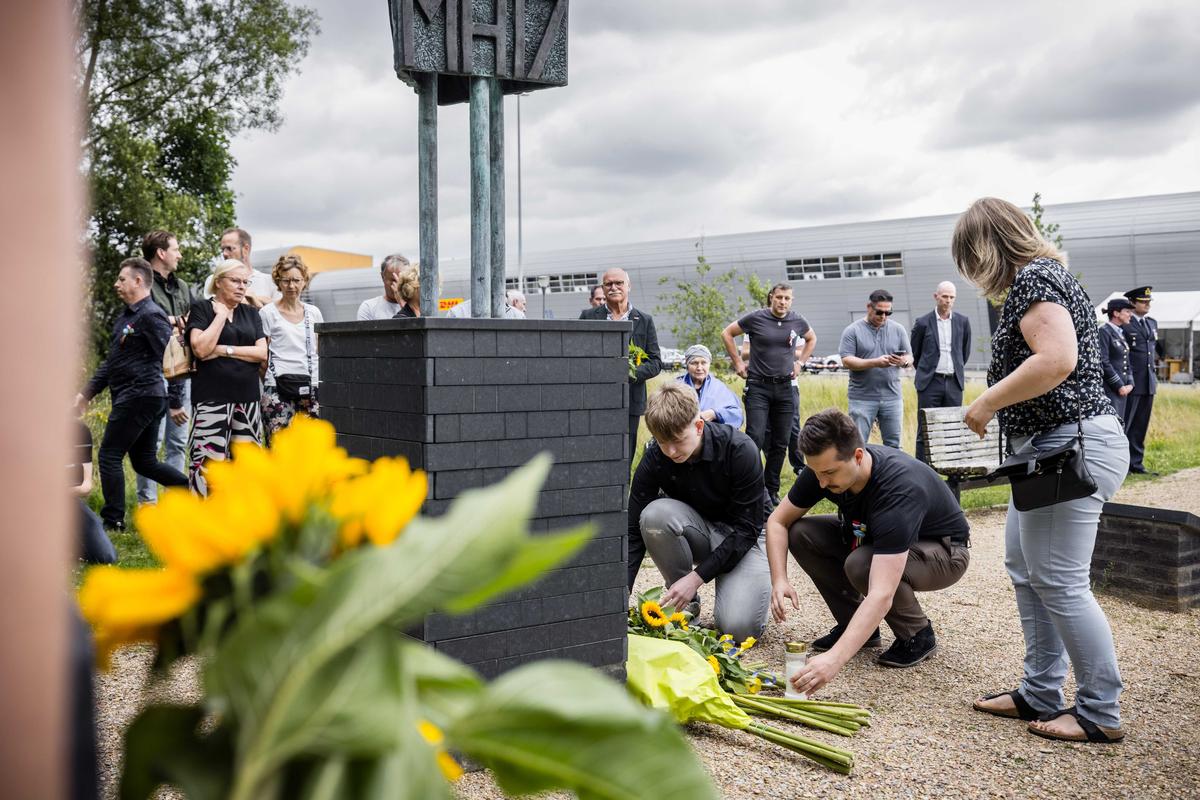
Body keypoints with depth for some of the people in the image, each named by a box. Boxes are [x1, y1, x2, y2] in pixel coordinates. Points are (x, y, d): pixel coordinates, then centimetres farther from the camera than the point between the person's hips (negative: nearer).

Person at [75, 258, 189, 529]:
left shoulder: (151, 315, -14)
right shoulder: (124, 317, 17)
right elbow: (112, 362, 24)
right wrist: (86, 393, 21)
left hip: (139, 396, -10)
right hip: (140, 398, 10)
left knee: (109, 455, -1)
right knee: (145, 461, 12)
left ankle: (113, 520, 9)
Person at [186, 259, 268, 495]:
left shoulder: (251, 314, 16)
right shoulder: (201, 308, 3)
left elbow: (262, 353, 3)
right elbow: (201, 349, -13)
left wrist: (224, 350, -8)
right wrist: (221, 314, -7)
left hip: (247, 397, 5)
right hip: (212, 397, -5)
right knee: (209, 458, -10)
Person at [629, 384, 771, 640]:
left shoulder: (740, 450, -26)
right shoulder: (655, 458, -18)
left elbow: (746, 528, -22)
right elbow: (634, 530, -16)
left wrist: (697, 576, -28)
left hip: (743, 538, -3)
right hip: (697, 530, 3)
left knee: (739, 626, -27)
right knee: (655, 514, -31)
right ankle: (685, 603, -9)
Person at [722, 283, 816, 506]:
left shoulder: (798, 321, 4)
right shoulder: (756, 318, -6)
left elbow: (811, 339, 25)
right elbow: (727, 333, 5)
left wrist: (800, 362, 13)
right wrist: (738, 362, 2)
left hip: (785, 388, 4)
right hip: (758, 387, -4)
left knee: (780, 444, 7)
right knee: (755, 438, -13)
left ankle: (772, 491, 18)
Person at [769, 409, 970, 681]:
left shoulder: (900, 489, -40)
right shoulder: (824, 467, -21)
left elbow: (881, 596, -48)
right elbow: (778, 521, -7)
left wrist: (835, 659, -56)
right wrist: (779, 580, -24)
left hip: (943, 552, -6)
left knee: (861, 565, -35)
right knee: (800, 534, -15)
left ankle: (917, 635, -8)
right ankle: (854, 624, 0)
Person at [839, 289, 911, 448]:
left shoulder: (898, 330, 10)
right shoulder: (852, 331, 0)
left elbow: (909, 358, 12)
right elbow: (847, 361, -9)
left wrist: (903, 361, -13)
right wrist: (875, 362, -20)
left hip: (892, 397, 3)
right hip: (862, 398, -3)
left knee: (893, 445, 6)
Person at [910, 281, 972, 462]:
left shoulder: (962, 322, 7)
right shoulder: (923, 323, -1)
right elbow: (914, 354, 10)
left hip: (954, 383, 3)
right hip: (930, 383, -2)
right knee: (925, 431, -3)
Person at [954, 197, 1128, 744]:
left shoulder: (1033, 278, -13)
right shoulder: (1043, 275, 19)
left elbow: (1057, 358, -28)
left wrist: (988, 402, -18)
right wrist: (997, 411, 14)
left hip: (1071, 445, -11)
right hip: (1054, 446, 11)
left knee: (1060, 581, -5)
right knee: (1025, 568, 15)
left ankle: (1102, 713, 8)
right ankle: (1040, 694, 24)